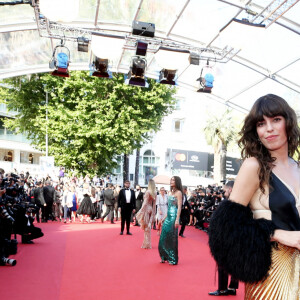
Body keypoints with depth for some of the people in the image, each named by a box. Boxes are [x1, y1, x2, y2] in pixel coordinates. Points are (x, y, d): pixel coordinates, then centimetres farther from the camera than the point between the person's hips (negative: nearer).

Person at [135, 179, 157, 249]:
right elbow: (154, 203, 10)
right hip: (151, 210, 6)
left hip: (147, 209, -6)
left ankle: (147, 244, 6)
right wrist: (153, 212, 16)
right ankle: (147, 243, 20)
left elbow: (145, 203, -17)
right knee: (148, 227, 13)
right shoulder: (155, 193, 5)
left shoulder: (148, 192, -14)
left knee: (146, 227, 1)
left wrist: (141, 211, -14)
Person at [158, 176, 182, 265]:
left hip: (174, 217, -8)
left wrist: (177, 219, -21)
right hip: (168, 217, 8)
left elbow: (179, 207, -14)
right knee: (164, 237, 10)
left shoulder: (178, 192, -8)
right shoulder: (171, 192, 14)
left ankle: (173, 259, 9)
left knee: (172, 238, -1)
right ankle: (165, 256, 23)